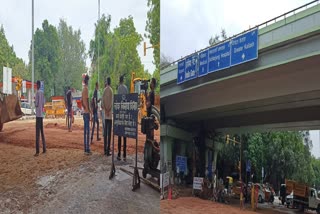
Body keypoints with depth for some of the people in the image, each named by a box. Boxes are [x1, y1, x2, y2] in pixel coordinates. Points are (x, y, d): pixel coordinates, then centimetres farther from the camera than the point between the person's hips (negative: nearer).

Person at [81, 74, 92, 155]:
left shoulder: (83, 89, 15)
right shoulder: (86, 89, -14)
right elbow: (87, 100, -22)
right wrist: (89, 110, -20)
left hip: (84, 112, 9)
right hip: (87, 112, -9)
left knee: (85, 131, 11)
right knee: (87, 131, -7)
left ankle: (86, 149, 16)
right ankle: (87, 149, -5)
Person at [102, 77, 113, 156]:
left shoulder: (105, 90, 5)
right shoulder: (111, 90, -8)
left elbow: (102, 101, 2)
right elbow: (112, 102, -13)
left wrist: (105, 109, 2)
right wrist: (108, 110, -6)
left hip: (105, 114, 5)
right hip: (109, 114, -4)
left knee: (106, 132, 9)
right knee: (109, 132, -4)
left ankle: (105, 149, 12)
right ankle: (108, 150, -5)